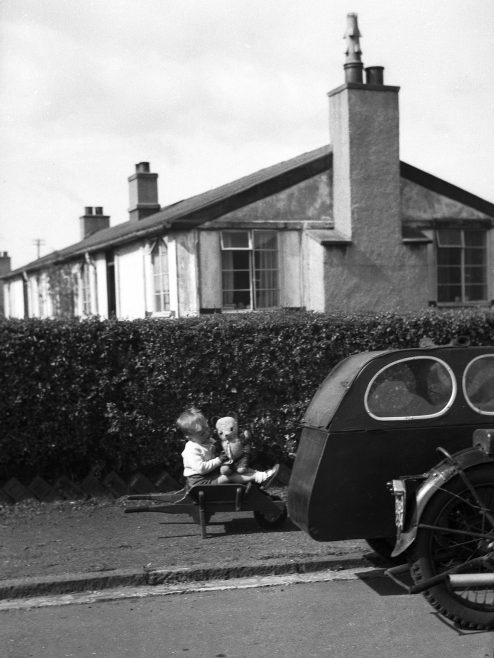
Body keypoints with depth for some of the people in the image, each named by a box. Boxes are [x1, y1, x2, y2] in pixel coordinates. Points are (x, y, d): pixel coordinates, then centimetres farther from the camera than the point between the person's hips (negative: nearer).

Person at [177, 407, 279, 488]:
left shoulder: (208, 442, 9)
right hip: (200, 481, -10)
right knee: (231, 476, -22)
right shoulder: (192, 450, -23)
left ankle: (261, 473, -12)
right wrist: (219, 460, -24)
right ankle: (260, 477, -26)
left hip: (212, 473, 10)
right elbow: (201, 468, -32)